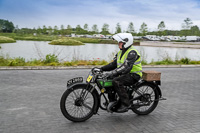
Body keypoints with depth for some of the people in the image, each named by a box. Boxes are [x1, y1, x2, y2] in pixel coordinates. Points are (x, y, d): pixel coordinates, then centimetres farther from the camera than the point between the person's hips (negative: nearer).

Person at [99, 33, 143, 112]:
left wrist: (113, 72, -39)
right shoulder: (121, 52, 13)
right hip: (124, 74, 9)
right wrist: (102, 69, 1)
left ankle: (125, 104, -23)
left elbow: (127, 66, -30)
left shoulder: (132, 52, -17)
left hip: (133, 75, -9)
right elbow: (114, 64, 13)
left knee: (116, 82, -31)